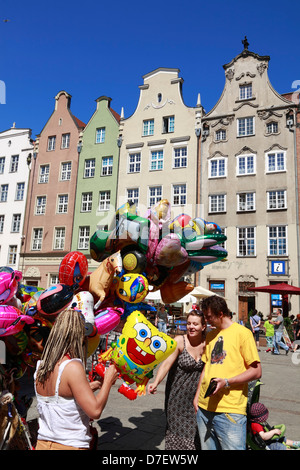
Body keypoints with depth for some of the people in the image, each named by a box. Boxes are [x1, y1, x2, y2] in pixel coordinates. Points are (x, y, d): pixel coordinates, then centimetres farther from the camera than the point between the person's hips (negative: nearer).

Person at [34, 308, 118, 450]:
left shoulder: (40, 366, -1)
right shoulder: (72, 367, -23)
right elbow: (95, 411, -23)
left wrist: (86, 387, 14)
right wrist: (108, 381, -11)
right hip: (69, 445, -6)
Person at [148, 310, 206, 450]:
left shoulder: (206, 343, -6)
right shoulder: (179, 341, -15)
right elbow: (166, 363, -24)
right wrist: (156, 382, -38)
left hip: (197, 394, 2)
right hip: (178, 394, -2)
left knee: (195, 431, 5)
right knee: (177, 428, 4)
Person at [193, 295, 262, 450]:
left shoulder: (242, 333, -7)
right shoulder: (210, 335, 14)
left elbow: (256, 371, -9)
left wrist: (226, 382, -18)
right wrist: (197, 396, 15)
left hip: (230, 410, -6)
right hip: (204, 408, 6)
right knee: (207, 447, 13)